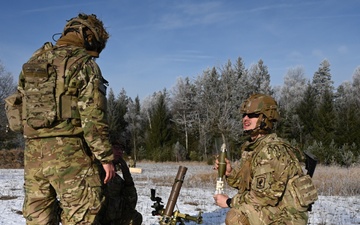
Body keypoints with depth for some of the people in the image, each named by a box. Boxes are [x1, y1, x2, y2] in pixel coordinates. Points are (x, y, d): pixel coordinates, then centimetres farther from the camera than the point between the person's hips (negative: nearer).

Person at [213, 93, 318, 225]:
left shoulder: (272, 150, -21)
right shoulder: (251, 147, 8)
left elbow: (265, 195, -26)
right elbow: (247, 184, 12)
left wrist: (230, 202, -17)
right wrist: (230, 172, -6)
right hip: (273, 210, 9)